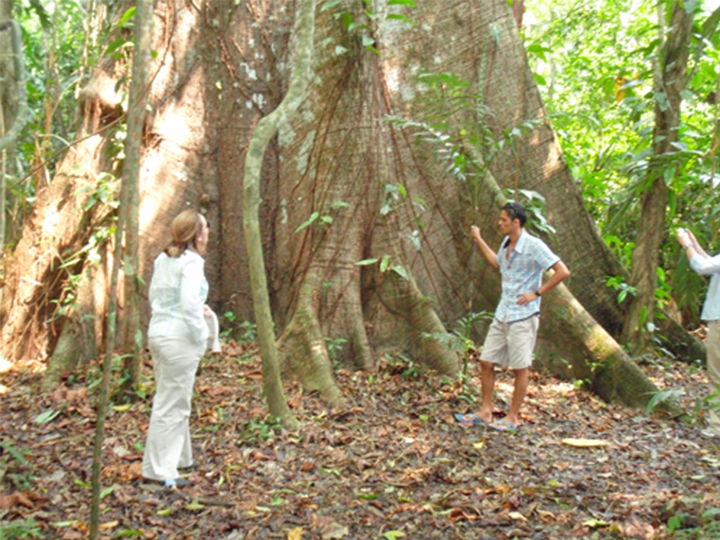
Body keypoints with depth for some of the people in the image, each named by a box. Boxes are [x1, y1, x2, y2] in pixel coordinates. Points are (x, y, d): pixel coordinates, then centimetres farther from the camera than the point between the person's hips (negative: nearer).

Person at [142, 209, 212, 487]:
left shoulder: (163, 259, 9)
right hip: (180, 338, -9)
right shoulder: (191, 262, -15)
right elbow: (189, 303, -24)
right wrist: (200, 334, -11)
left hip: (158, 332, 9)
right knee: (171, 404, 0)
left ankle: (179, 458, 34)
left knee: (172, 400, 20)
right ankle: (159, 469, 9)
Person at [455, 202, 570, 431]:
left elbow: (563, 272, -19)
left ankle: (513, 418, 16)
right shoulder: (506, 243, 8)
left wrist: (537, 293, -16)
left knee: (520, 368, 4)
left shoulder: (534, 246, -15)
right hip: (502, 315, 8)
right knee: (486, 362, 9)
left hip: (523, 316, -8)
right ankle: (485, 412, 21)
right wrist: (479, 241, 28)